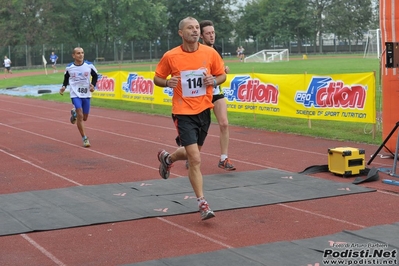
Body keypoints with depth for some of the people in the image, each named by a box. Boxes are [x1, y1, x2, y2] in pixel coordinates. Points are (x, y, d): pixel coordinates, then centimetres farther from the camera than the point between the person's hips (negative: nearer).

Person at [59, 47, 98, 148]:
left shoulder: (89, 65, -7)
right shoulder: (69, 67, -5)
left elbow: (95, 76, 8)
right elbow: (66, 78, 13)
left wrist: (93, 85, -8)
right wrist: (64, 86, -4)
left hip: (86, 94, 2)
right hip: (75, 94, -2)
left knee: (84, 118, 11)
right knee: (80, 116, -15)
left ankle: (74, 112, 46)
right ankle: (84, 138, -2)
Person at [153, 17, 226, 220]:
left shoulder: (210, 53, -3)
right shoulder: (170, 56, -8)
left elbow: (222, 75, 9)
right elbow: (157, 78, 4)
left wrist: (214, 81, -14)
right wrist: (167, 82, -18)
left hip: (204, 111, 4)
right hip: (183, 113, -4)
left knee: (192, 154, 22)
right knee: (195, 160, -13)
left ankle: (167, 158, 54)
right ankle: (202, 204, -2)